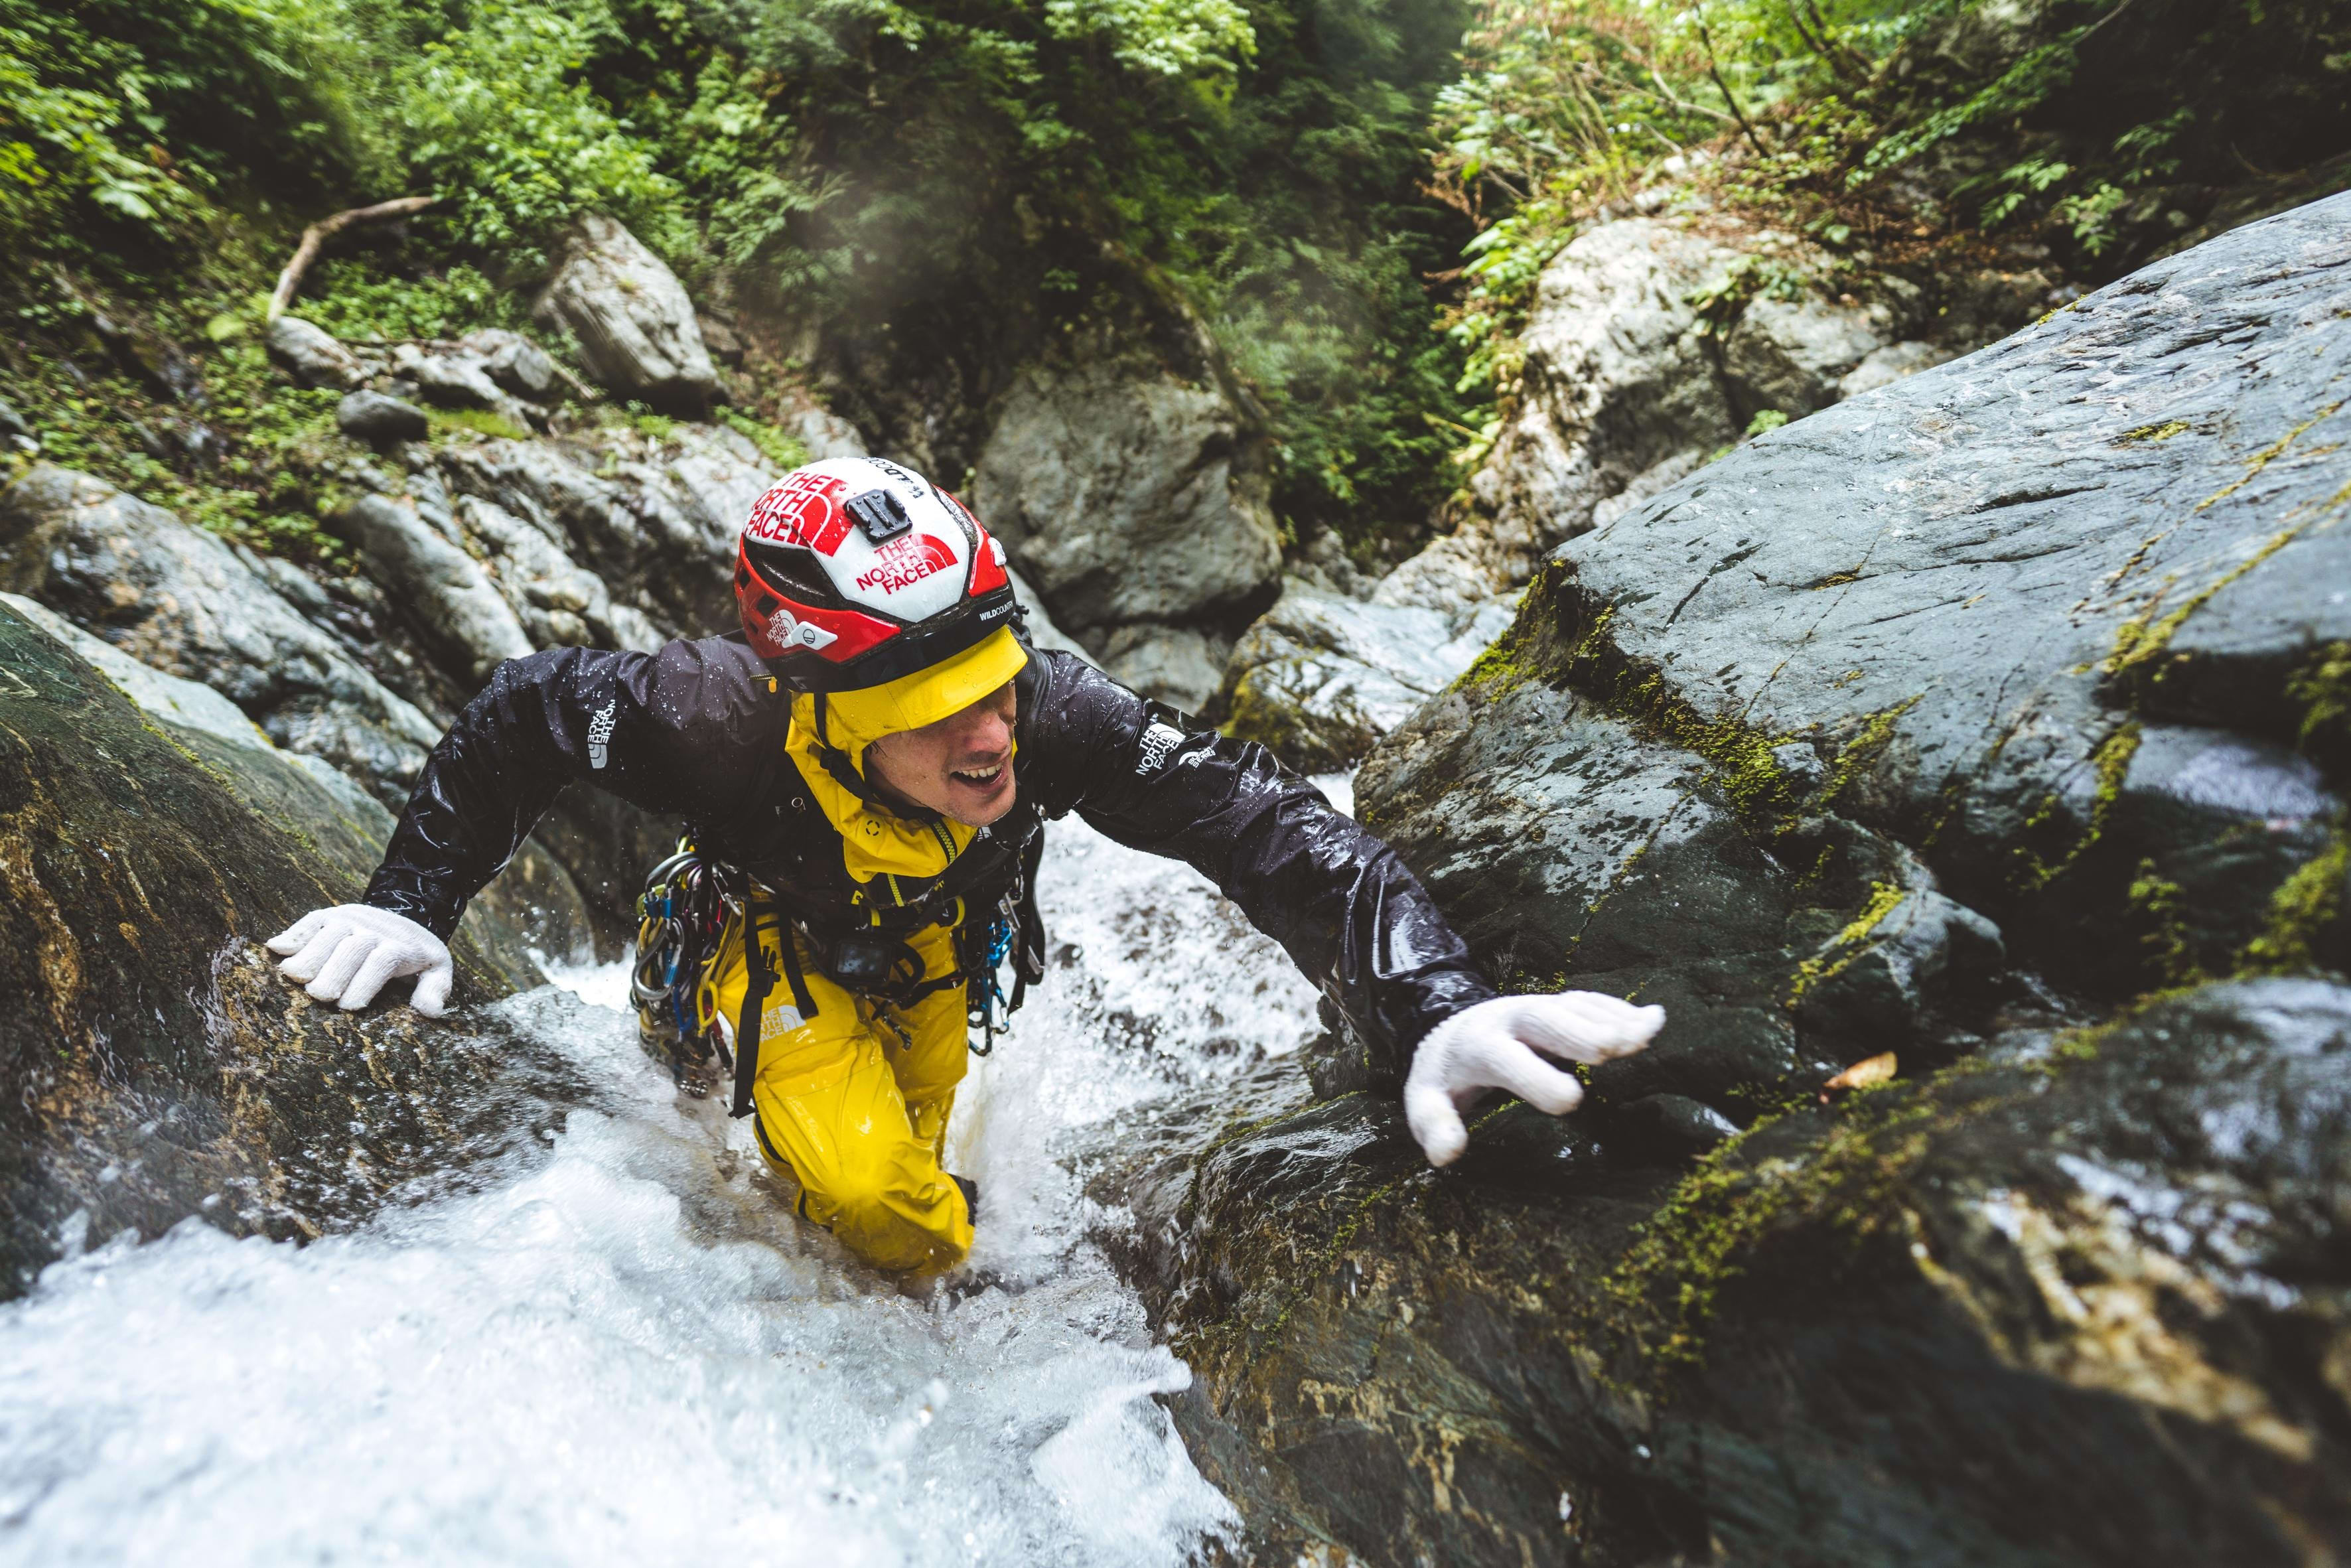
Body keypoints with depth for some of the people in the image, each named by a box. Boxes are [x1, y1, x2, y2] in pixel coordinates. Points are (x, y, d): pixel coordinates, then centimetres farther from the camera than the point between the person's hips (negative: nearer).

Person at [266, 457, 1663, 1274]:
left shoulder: (1049, 712, -41)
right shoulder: (717, 724, -43)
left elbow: (1260, 819, -43)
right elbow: (524, 713, -23)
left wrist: (1431, 1009, -55)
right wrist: (413, 905, -20)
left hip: (943, 951, 3)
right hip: (783, 948, -2)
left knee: (913, 1174, 22)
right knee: (882, 1200, -21)